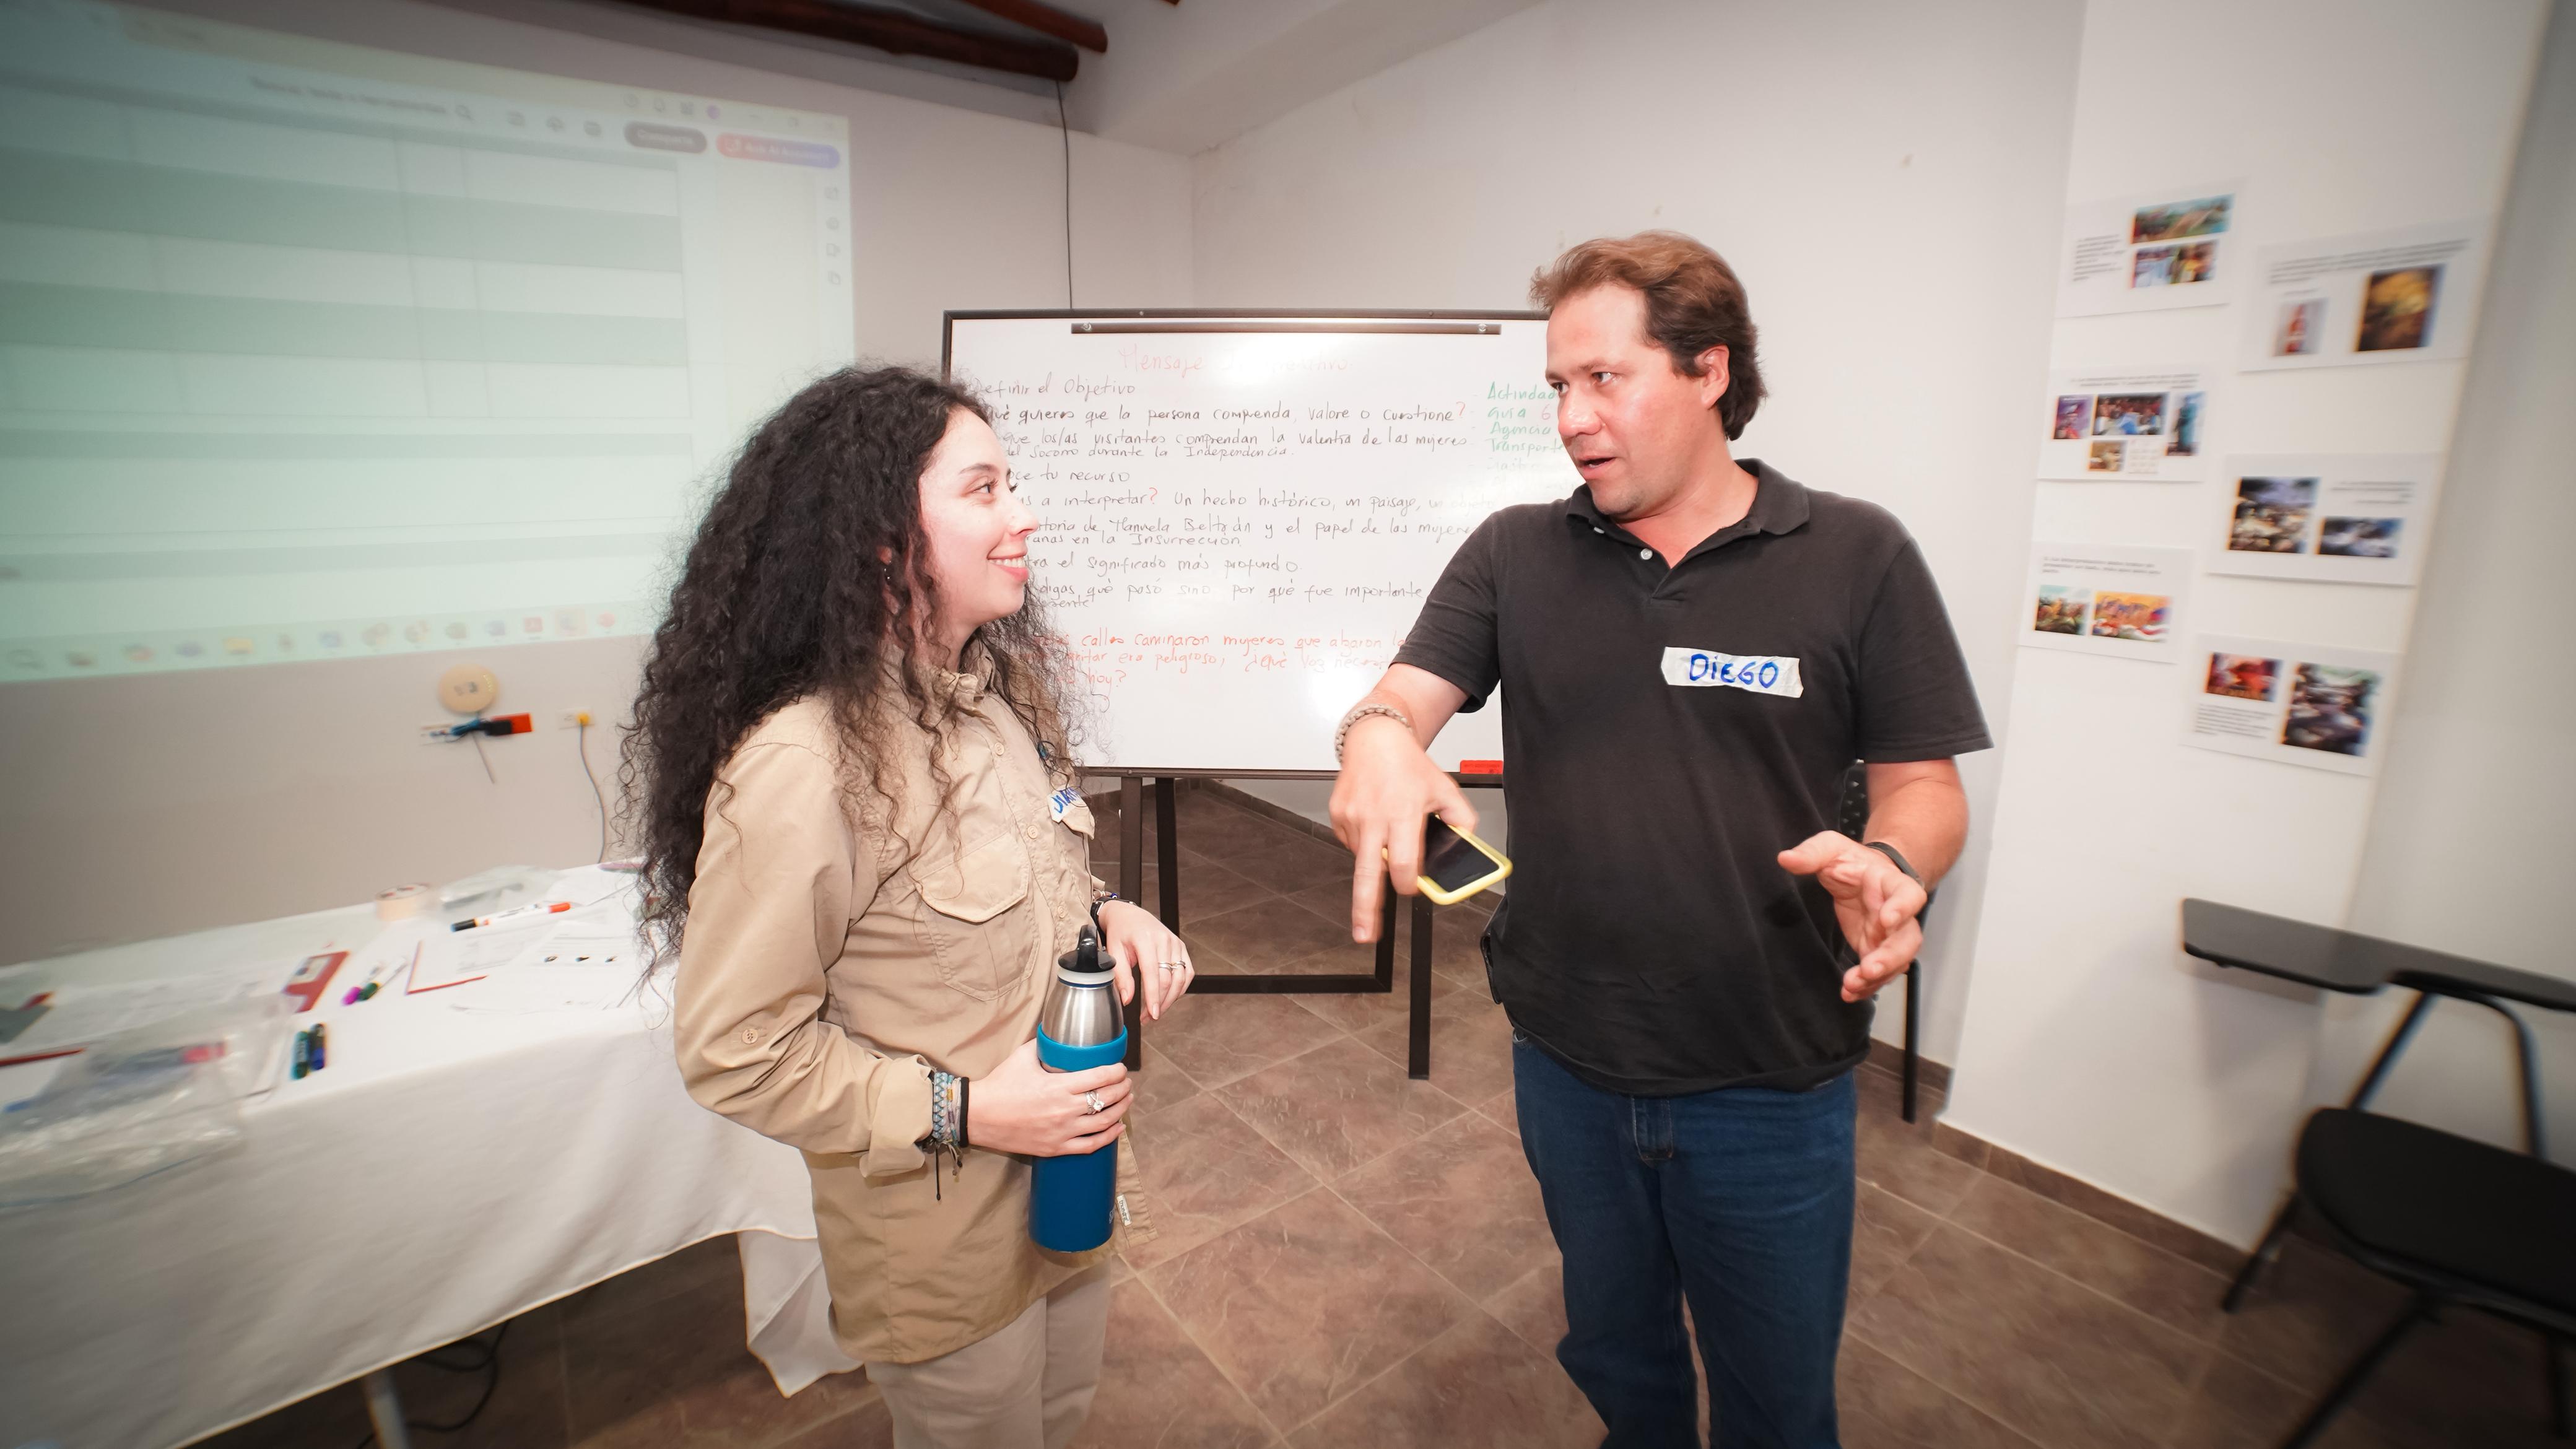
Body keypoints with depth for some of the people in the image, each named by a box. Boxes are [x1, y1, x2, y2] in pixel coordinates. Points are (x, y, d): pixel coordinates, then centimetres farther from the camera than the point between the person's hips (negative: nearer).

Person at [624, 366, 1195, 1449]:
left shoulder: (1002, 690, -3)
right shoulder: (801, 763, -28)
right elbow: (734, 1053, -21)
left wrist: (1105, 917, -8)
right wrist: (958, 1111, -23)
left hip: (1068, 1186, 7)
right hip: (944, 1248, -6)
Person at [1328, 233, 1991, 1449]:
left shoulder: (1856, 557, -7)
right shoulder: (1515, 554, -2)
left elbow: (1925, 786, -4)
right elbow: (1407, 692, -11)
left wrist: (1892, 866, -26)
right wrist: (1377, 735, -34)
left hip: (1771, 1085, -1)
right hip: (1566, 1064, 2)